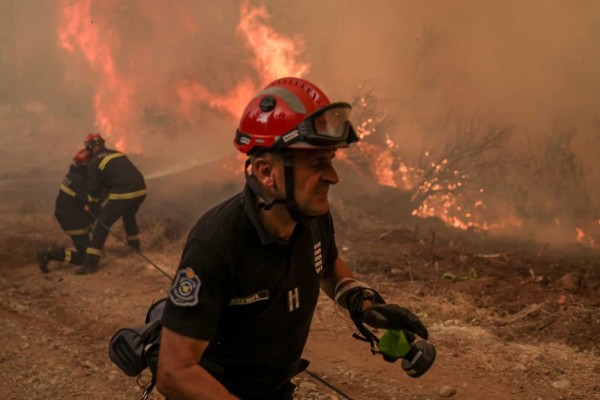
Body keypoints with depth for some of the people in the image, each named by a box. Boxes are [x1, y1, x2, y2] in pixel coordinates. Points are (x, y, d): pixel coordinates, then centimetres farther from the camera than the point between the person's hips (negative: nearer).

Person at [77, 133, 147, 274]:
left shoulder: (94, 162, 2)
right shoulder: (118, 153, 22)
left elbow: (94, 190, 1)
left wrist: (91, 207, 20)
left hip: (122, 194, -6)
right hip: (140, 190, 6)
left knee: (102, 225, 3)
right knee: (129, 216, 36)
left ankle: (90, 263, 0)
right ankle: (134, 245, 51)